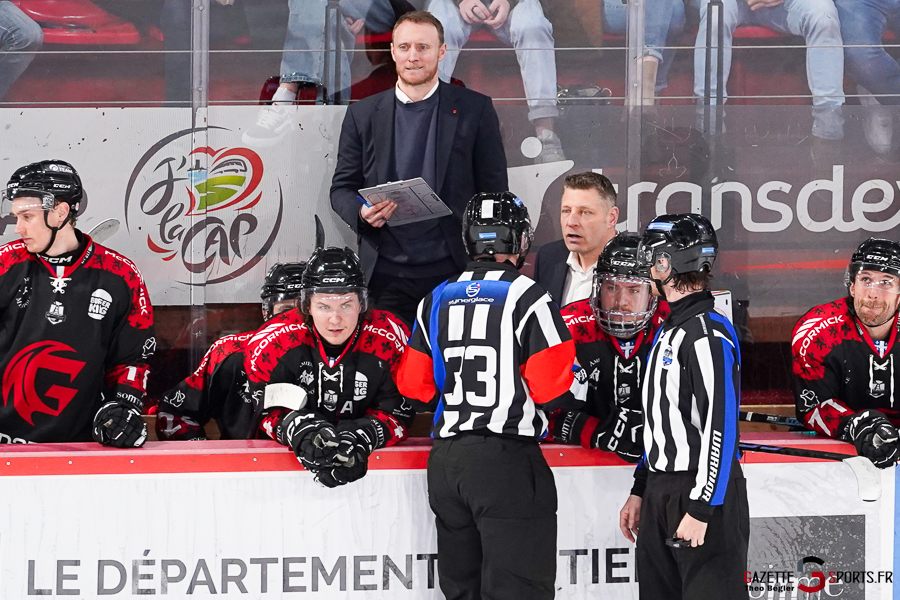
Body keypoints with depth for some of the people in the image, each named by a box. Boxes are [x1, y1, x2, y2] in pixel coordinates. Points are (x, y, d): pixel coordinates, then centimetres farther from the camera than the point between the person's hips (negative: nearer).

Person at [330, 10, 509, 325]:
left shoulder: (475, 109, 5)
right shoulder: (362, 114, 10)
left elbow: (494, 191, 6)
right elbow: (341, 188, 13)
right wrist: (362, 212, -10)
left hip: (452, 271, -2)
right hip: (386, 273, 2)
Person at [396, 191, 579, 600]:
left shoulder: (436, 301, 10)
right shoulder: (527, 298, -9)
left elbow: (414, 387, 12)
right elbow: (555, 390, -12)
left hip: (445, 459, 6)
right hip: (507, 457, -6)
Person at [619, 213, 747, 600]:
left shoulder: (709, 333, -15)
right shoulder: (668, 332, 17)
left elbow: (720, 427, -21)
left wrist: (700, 509, -23)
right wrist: (640, 491, 20)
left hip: (706, 496, -10)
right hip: (661, 493, 10)